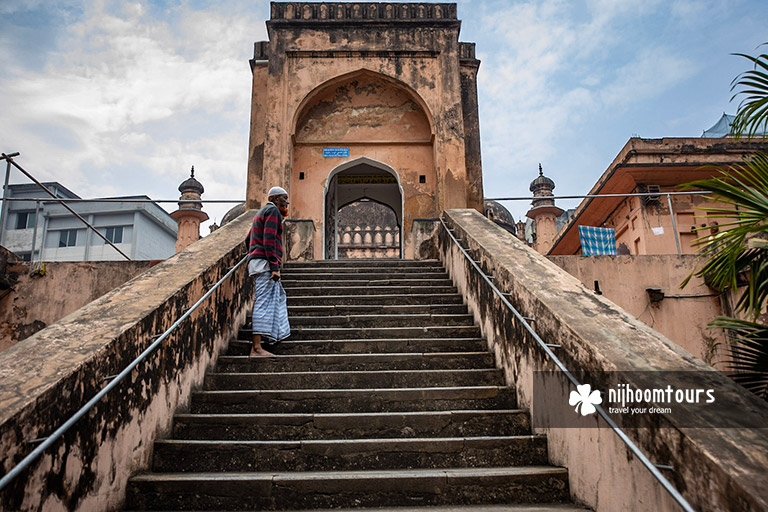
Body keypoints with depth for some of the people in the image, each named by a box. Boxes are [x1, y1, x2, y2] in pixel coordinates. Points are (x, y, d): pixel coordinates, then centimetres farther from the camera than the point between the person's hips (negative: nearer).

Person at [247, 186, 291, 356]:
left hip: (256, 261, 11)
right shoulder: (273, 210, -4)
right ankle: (257, 348, -18)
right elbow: (269, 239, -17)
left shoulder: (262, 212, 27)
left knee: (278, 296, 18)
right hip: (265, 262, -11)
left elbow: (249, 238, 30)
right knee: (264, 302, -14)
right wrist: (274, 267, -22)